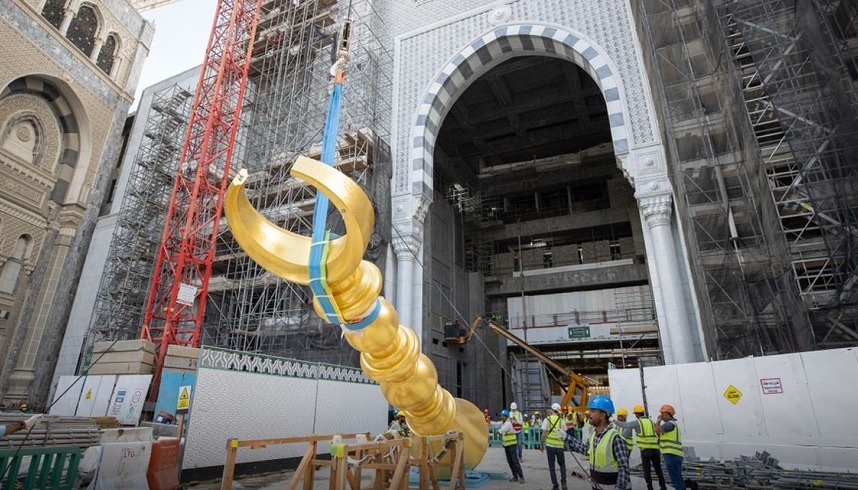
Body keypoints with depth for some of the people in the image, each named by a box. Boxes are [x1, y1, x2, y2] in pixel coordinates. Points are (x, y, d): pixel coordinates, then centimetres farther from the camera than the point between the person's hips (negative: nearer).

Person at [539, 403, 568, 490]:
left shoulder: (547, 419, -5)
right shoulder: (561, 421, 2)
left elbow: (543, 434, -7)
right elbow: (565, 435, 5)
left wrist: (541, 444, 3)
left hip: (550, 445, -2)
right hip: (560, 446, 2)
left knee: (551, 466, 11)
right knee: (562, 464, 21)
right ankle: (563, 482, 7)